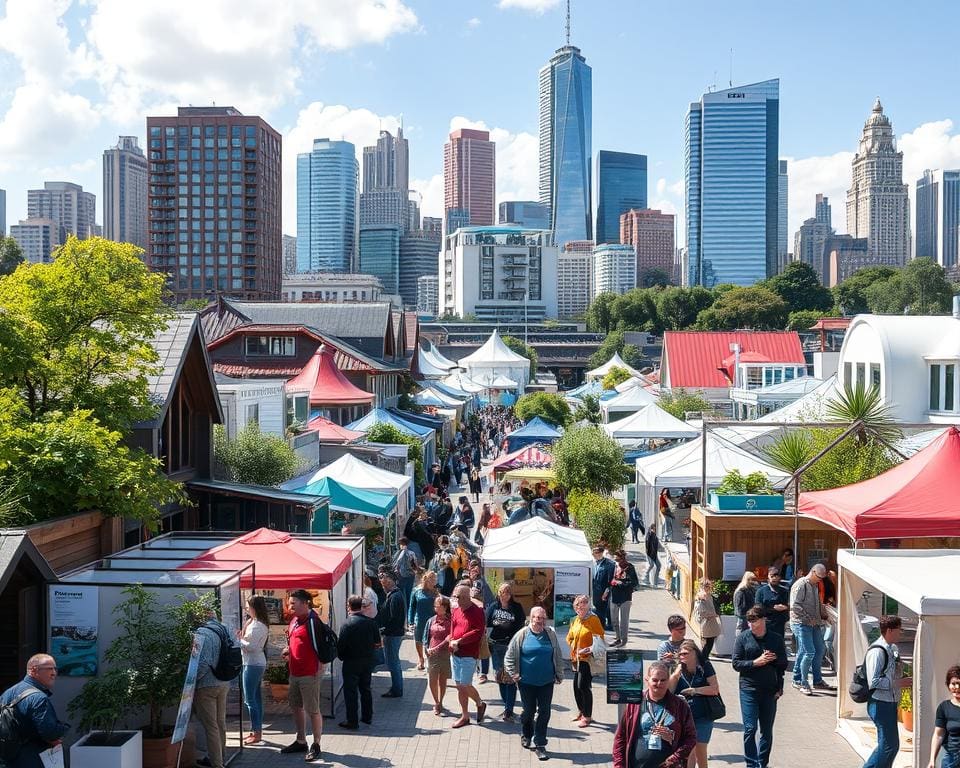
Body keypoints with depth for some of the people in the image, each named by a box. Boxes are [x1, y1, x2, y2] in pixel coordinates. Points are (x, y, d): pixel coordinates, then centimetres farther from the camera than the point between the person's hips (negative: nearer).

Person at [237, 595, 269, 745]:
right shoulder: (252, 622, 13)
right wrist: (241, 635, -2)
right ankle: (257, 731, 20)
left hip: (253, 664, -10)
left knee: (250, 699, -6)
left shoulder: (257, 625, -18)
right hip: (256, 663, 10)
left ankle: (256, 734, -2)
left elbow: (251, 646, -22)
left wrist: (238, 639, -11)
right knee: (256, 698, 14)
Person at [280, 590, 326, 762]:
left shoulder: (312, 622, -17)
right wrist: (288, 651, 8)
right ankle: (301, 741, 32)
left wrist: (319, 672, -15)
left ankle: (316, 746, 10)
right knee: (296, 707, 18)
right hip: (294, 672, 10)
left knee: (313, 710, -1)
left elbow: (321, 648, -17)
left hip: (309, 675, -10)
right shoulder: (294, 621, 11)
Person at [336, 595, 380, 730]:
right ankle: (367, 717, 29)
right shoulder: (371, 622, -4)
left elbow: (341, 644, -17)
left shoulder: (347, 624, -18)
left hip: (351, 663, -5)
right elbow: (377, 642, 2)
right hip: (368, 661, 5)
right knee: (365, 689, 19)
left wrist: (341, 656, 1)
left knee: (350, 692, 3)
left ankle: (352, 721, 6)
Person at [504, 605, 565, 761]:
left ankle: (540, 745, 7)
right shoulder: (522, 634, -5)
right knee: (529, 711, 10)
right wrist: (514, 675, -2)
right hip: (527, 682, -1)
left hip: (547, 682, 2)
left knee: (544, 713, -1)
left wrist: (559, 675, 9)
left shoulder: (551, 634, 2)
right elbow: (509, 656, 2)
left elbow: (558, 657, 11)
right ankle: (526, 735, 37)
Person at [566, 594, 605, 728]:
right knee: (576, 686, 12)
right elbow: (569, 637, 19)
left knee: (583, 686, -8)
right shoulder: (575, 620, 10)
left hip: (588, 659, -7)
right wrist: (574, 647, 1)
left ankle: (587, 716, 5)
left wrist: (590, 649, -21)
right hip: (576, 658, 7)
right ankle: (581, 711, 31)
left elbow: (600, 639, -10)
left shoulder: (594, 619, -11)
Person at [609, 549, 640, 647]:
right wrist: (612, 582, -3)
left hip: (625, 598, -6)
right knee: (614, 620, 14)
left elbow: (635, 583, -14)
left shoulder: (629, 568, -10)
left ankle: (624, 639, 12)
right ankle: (618, 638, 26)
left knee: (624, 620, 0)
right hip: (614, 597, 6)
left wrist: (621, 584, -16)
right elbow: (610, 580, 17)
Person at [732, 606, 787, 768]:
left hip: (770, 690, 2)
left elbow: (783, 664, 9)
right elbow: (736, 663, -4)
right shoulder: (743, 638, -2)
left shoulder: (776, 639, 2)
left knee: (767, 731, 10)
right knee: (750, 729, -7)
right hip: (749, 689, -2)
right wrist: (756, 662, -16)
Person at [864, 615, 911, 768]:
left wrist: (903, 679, 6)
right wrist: (897, 683, -20)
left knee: (892, 745, 15)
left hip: (890, 703, 9)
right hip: (881, 705, -9)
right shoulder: (877, 651, -20)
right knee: (889, 745, -5)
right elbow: (874, 682, -24)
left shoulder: (893, 648, 9)